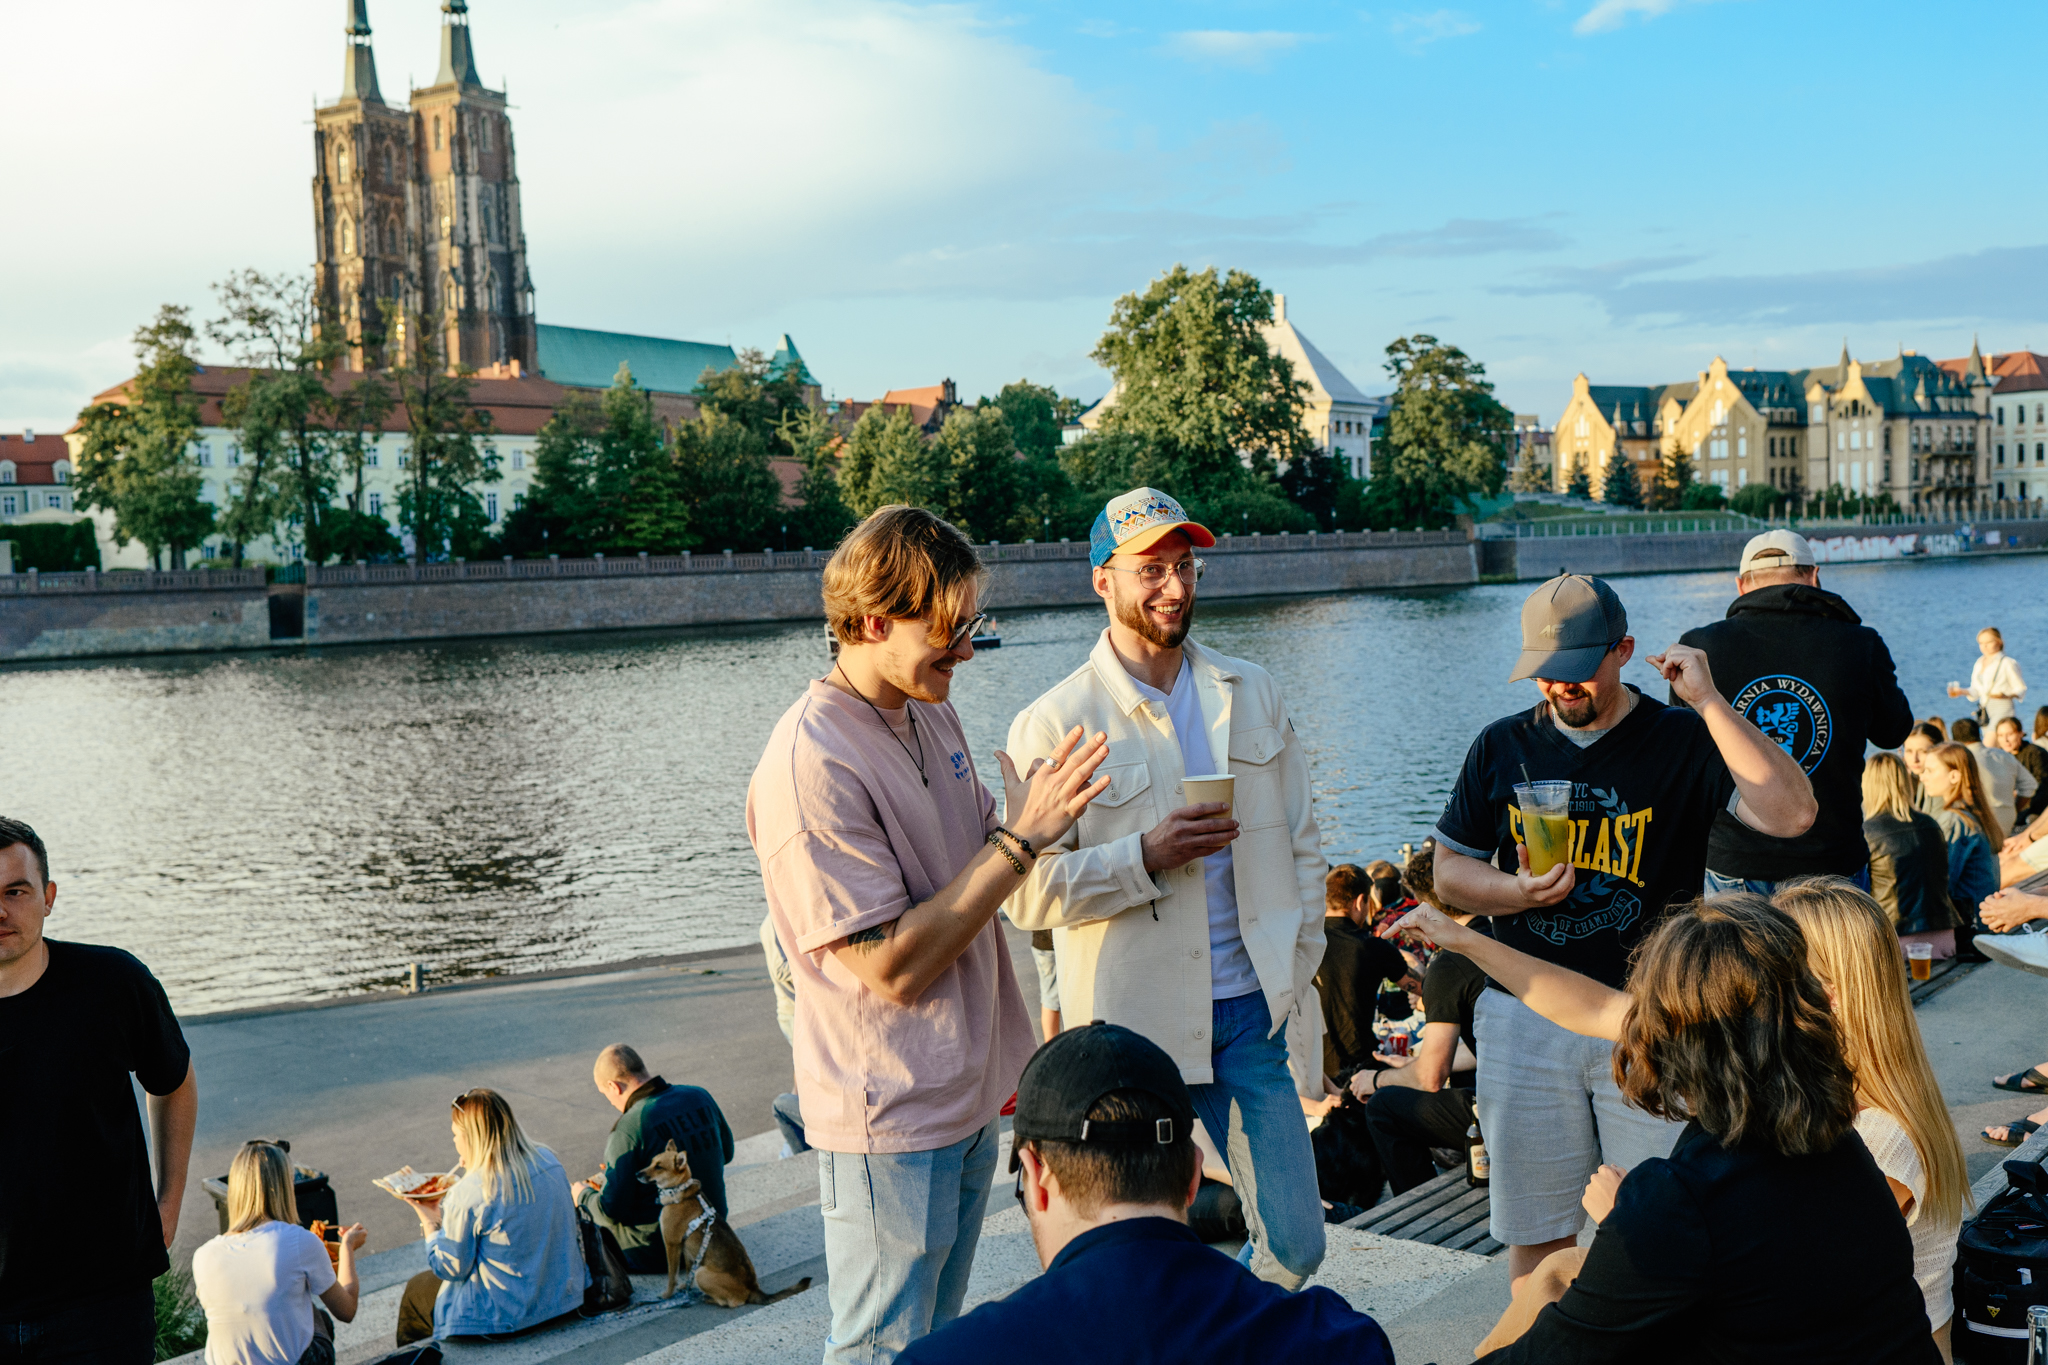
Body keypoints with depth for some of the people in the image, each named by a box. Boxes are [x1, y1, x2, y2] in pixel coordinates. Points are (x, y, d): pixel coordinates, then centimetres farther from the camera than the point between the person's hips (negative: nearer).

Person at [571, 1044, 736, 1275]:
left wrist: (583, 1195, 3)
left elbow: (611, 1211, -20)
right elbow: (726, 1152, 13)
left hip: (658, 1252, -6)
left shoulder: (629, 1128, -24)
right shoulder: (701, 1097, -5)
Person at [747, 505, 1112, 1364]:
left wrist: (1045, 818, 1)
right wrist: (1022, 839, -23)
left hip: (969, 1097, 9)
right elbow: (895, 965, -24)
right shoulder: (810, 768, -24)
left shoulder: (931, 717, 5)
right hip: (893, 1121, -9)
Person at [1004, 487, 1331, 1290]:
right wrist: (1147, 857, -19)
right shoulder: (1055, 725, -7)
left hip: (1249, 1011, 4)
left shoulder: (1251, 694, 8)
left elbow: (1301, 842, 14)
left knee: (1294, 1245, 7)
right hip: (1134, 1025, -4)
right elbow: (1028, 893, -10)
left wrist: (1301, 974, 7)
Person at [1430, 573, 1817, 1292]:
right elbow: (1449, 869, 13)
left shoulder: (1682, 740, -1)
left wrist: (1708, 702, -19)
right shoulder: (1503, 747, 8)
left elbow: (1791, 814, -17)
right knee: (1535, 1233, 9)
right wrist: (1514, 891, -8)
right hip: (1525, 1011, 3)